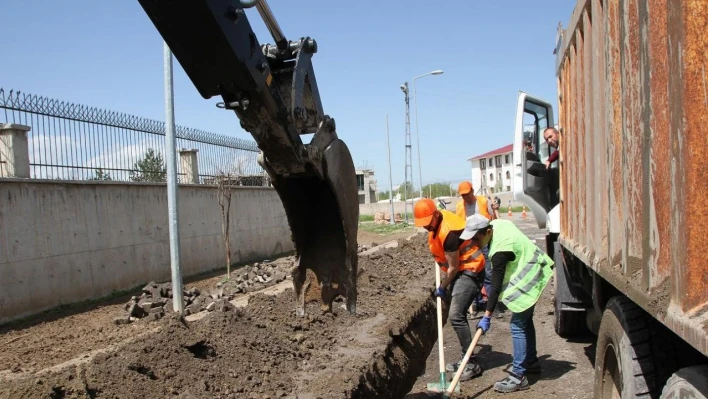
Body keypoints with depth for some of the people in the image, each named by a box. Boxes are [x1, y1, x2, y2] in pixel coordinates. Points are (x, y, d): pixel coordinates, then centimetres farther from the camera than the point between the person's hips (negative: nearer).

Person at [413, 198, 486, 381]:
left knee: (456, 316, -17)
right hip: (459, 270, 10)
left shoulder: (448, 231, -29)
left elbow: (453, 267, -21)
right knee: (458, 315, 15)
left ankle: (471, 364, -10)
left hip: (469, 270, -10)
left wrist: (442, 287, -8)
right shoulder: (437, 220, 0)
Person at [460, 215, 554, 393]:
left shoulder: (500, 250, -33)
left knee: (517, 326, -11)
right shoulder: (497, 224, -8)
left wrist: (487, 317, -26)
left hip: (528, 278, -11)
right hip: (530, 271, 11)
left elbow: (496, 287, -30)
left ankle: (518, 376, -9)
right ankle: (531, 361, 36)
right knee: (525, 320, 21)